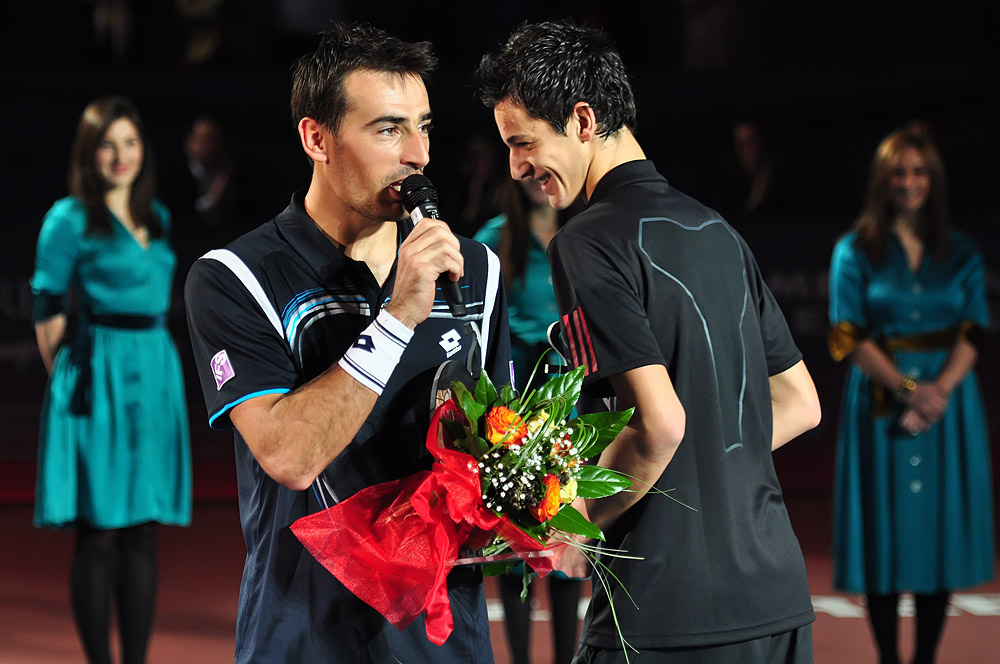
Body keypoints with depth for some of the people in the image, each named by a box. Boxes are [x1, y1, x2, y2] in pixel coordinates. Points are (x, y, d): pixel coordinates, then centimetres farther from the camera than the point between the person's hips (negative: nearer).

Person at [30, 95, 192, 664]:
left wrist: (153, 367, 14)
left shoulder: (157, 217, 14)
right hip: (98, 381, -6)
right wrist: (71, 382, -3)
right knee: (99, 532, -4)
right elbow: (49, 316, -4)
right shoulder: (69, 219, -4)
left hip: (155, 379, 6)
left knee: (144, 531, 7)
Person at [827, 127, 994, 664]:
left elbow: (973, 333, 1)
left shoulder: (962, 253, 8)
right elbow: (848, 337, -5)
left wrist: (939, 390, -16)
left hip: (949, 397, 2)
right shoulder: (855, 251, 2)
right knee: (887, 533, -2)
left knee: (940, 530, 2)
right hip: (880, 396, -2)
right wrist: (908, 388, -16)